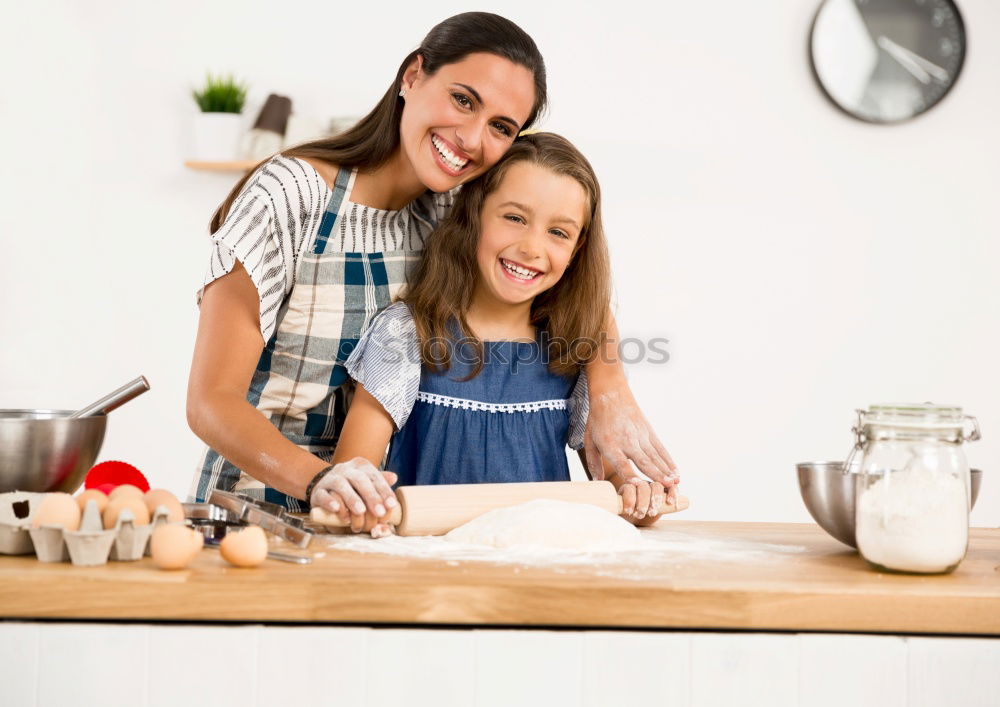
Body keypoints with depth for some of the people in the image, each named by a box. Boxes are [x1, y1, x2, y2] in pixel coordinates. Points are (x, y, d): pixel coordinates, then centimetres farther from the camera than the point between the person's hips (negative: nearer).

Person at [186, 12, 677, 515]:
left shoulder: (457, 210, 0)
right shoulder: (289, 199, -15)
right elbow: (211, 399, -17)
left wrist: (610, 394, -12)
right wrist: (320, 479, -34)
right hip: (255, 511, -6)